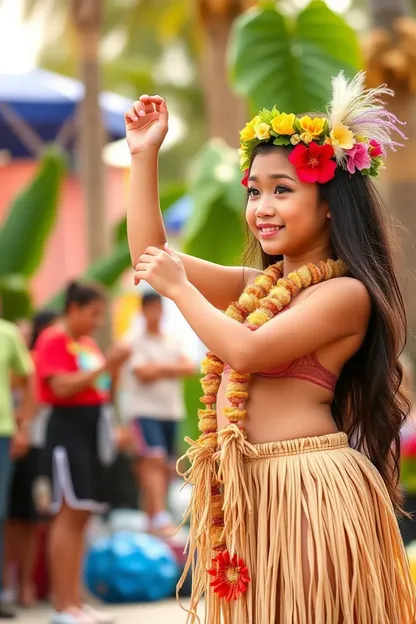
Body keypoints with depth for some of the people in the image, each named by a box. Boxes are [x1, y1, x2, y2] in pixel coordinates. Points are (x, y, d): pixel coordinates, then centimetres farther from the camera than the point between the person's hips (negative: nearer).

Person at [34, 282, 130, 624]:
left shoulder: (88, 343, 18)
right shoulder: (54, 340, -7)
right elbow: (61, 386, -19)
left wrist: (114, 368, 5)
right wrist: (103, 366, -21)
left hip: (93, 429, 9)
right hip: (68, 428, -9)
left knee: (82, 516, 9)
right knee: (69, 514, -9)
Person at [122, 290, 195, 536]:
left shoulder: (175, 340, 13)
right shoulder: (134, 340, -2)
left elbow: (189, 368, 2)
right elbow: (143, 373, -12)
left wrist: (160, 368, -9)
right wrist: (173, 369, -2)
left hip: (172, 409, 6)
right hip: (145, 408, -6)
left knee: (167, 466, 5)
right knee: (154, 460, -19)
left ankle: (151, 515, 13)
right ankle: (160, 516, -26)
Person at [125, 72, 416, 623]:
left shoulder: (345, 292, -9)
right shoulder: (257, 286, 15)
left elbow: (248, 352, -18)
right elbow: (149, 253, 18)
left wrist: (179, 288, -7)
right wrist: (145, 156, 12)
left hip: (309, 490, -8)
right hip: (246, 489, 8)